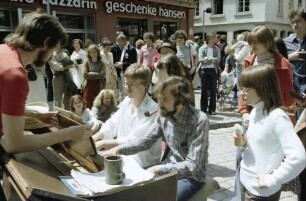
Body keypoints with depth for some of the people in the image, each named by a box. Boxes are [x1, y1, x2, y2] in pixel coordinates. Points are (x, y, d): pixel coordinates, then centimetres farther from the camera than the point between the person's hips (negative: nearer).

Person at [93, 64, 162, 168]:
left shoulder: (152, 110, -20)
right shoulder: (126, 102, 3)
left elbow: (133, 141, -24)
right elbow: (111, 125, 8)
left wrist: (103, 143, -25)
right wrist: (93, 138, -8)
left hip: (142, 164, -6)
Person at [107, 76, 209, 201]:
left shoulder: (199, 121, -26)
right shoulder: (163, 114, -8)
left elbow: (193, 166, -27)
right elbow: (145, 141, 3)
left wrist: (158, 170, -33)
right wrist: (119, 149, -13)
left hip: (191, 176, -5)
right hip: (170, 166, 6)